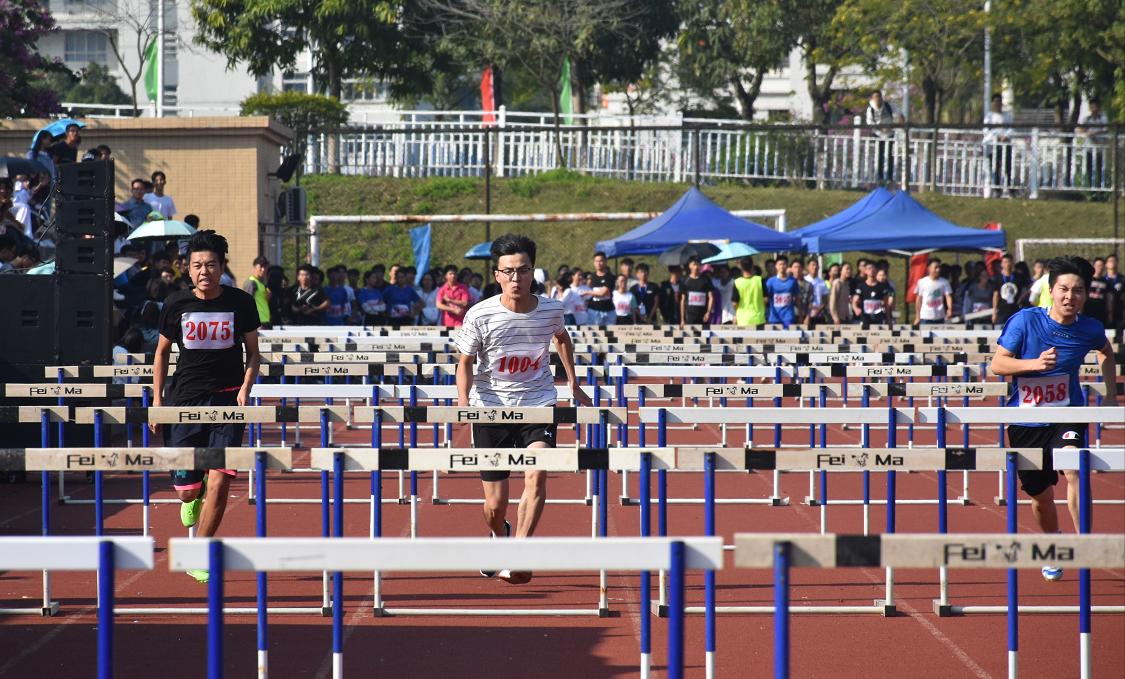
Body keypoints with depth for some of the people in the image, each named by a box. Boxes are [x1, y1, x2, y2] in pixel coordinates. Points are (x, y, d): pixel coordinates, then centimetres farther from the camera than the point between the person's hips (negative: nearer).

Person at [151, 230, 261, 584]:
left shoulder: (241, 303, -2)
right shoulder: (176, 304, -1)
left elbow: (253, 352, 7)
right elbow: (161, 352, 11)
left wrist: (245, 389, -9)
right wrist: (157, 401, 5)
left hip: (227, 399, -1)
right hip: (185, 399, 1)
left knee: (219, 482, -11)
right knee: (187, 486, 0)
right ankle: (192, 495, 40)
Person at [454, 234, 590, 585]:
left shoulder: (551, 309, -5)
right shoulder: (480, 315, -13)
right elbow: (465, 362, -2)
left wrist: (573, 383, 23)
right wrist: (464, 399, -20)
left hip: (538, 405, 1)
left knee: (536, 475, -25)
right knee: (496, 501, 3)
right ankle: (499, 536, 40)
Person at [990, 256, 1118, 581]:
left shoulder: (1090, 329, -5)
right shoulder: (1025, 321, -13)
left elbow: (1106, 352, 20)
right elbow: (997, 363, -12)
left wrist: (1110, 394, 13)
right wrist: (1036, 363, -27)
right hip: (1026, 420, 0)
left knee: (1074, 470, -29)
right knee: (1041, 496, 11)